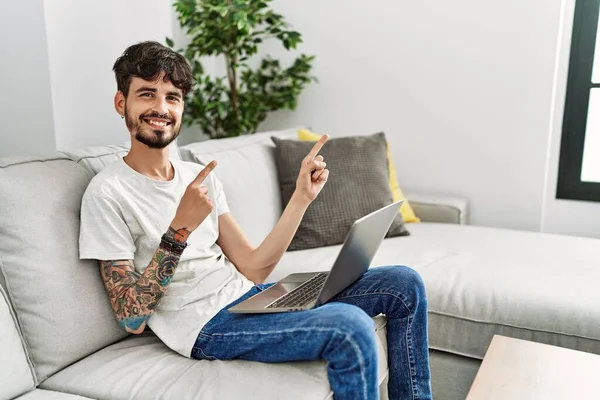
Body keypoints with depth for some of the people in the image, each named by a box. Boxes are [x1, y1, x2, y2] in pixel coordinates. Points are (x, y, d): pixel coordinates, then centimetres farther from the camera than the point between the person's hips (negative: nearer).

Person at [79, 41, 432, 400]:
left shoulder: (200, 177, 12)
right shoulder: (108, 192, -7)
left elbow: (252, 269, 6)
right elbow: (132, 320, -12)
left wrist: (302, 197, -2)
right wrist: (179, 231, -22)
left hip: (251, 295, 7)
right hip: (207, 326, -7)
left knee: (404, 284, 1)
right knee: (351, 328, -32)